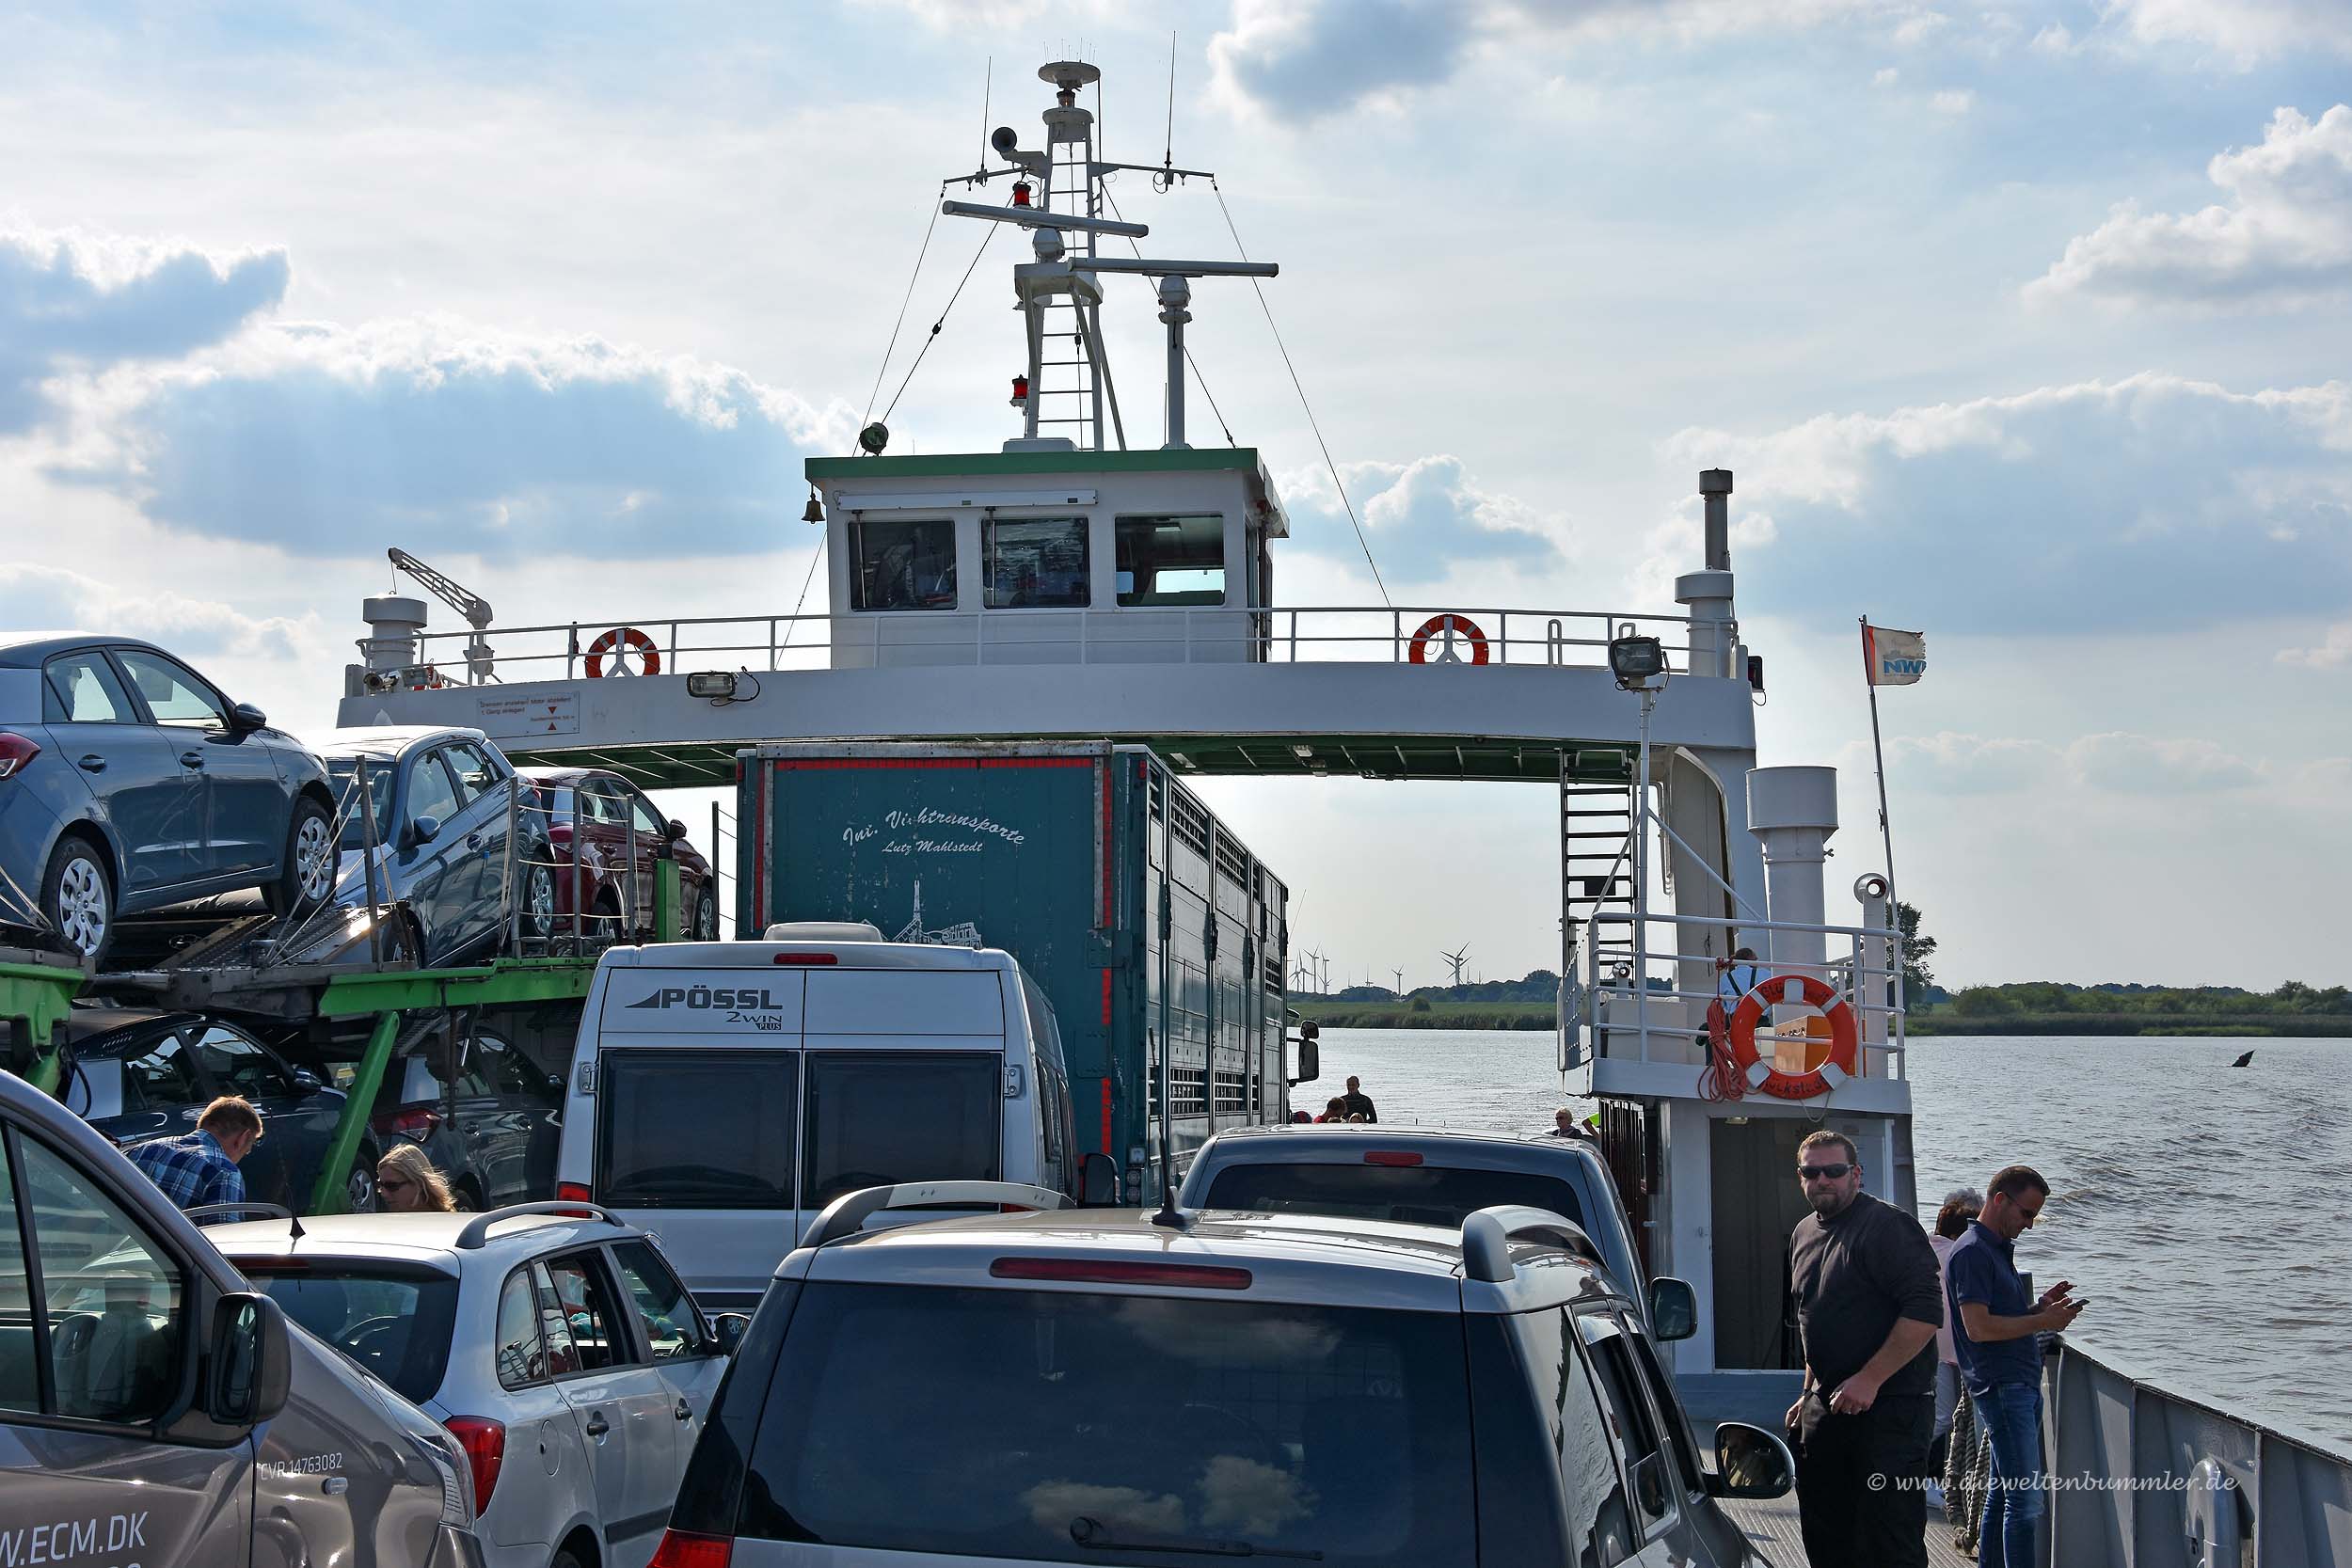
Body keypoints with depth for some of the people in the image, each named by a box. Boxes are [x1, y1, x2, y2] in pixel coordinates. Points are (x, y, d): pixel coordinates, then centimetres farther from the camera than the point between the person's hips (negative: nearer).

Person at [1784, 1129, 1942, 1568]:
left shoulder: (1888, 1227, -13)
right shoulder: (1804, 1235, 15)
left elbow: (1924, 1313, -21)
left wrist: (1868, 1380, -22)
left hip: (1890, 1406, -9)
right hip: (1827, 1407, 9)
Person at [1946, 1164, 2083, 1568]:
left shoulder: (1999, 1250, 19)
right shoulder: (1971, 1253, -13)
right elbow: (1979, 1328, -20)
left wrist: (2041, 1306, 7)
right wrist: (2043, 1321, -15)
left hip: (2020, 1385, 10)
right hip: (2001, 1387, -10)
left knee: (2003, 1491, 13)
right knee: (2025, 1497, -13)